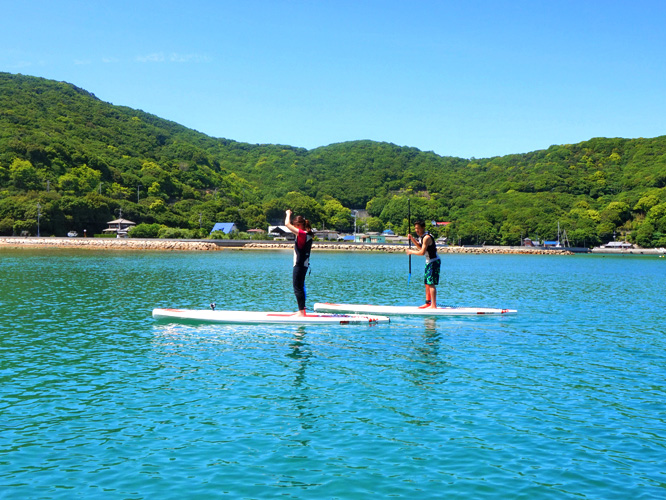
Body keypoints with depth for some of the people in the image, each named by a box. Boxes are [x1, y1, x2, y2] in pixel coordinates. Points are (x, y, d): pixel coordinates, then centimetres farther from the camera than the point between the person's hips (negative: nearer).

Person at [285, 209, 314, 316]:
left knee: (297, 288, -6)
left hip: (299, 265, -10)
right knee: (300, 287, 16)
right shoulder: (308, 234, 9)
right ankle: (302, 311, 22)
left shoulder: (301, 233, -17)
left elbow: (287, 224, -18)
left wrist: (288, 214, -6)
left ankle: (301, 312, -5)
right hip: (304, 264, 10)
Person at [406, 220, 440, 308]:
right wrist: (413, 239, 12)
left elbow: (422, 252, -23)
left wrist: (411, 252, -10)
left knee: (431, 283, -13)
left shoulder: (426, 237, -20)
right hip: (429, 262, 10)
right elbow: (420, 247, 24)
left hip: (434, 261, -10)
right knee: (427, 283, 15)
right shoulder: (421, 236, 11)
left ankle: (434, 305, -15)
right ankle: (428, 303, 25)